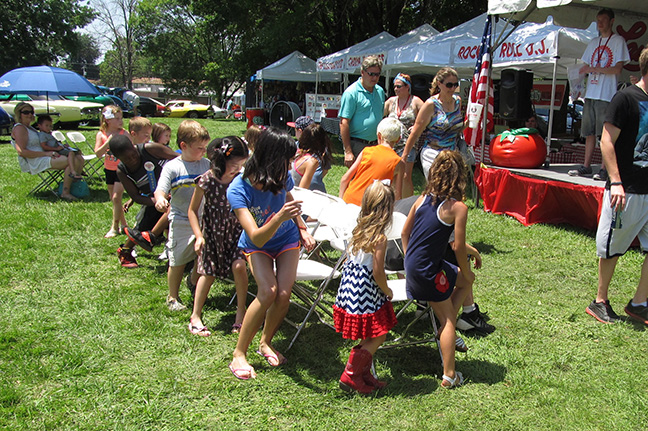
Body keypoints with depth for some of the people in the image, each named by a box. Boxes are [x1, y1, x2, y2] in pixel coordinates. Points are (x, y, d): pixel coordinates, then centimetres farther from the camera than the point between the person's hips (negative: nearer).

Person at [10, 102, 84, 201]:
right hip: (35, 163, -10)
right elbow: (21, 151, -18)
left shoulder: (29, 128, 25)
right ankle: (65, 192, -24)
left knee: (79, 159, -1)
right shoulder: (19, 128, -6)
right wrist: (46, 153, -22)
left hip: (43, 158, 10)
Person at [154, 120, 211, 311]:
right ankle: (173, 297, 23)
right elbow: (161, 190, -16)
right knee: (177, 261, 4)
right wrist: (160, 199, -38)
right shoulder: (172, 167, -7)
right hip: (181, 222, -3)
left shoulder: (206, 165, 4)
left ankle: (194, 282, 40)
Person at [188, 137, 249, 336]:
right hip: (212, 232, -1)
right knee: (208, 272, 5)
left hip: (235, 230, 1)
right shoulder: (206, 181, -16)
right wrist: (199, 236, -12)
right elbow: (193, 210, -6)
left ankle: (241, 311, 5)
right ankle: (196, 316, 22)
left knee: (239, 266, -15)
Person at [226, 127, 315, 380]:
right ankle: (239, 354, -8)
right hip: (257, 246, -3)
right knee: (268, 291, -25)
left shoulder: (283, 178, -20)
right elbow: (256, 238, -38)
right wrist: (279, 218, -54)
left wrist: (303, 230, 3)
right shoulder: (238, 190, -31)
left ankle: (266, 342, 14)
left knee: (284, 295, -15)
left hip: (287, 240, 3)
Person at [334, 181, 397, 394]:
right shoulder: (379, 239, -20)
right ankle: (350, 375, 10)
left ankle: (364, 374, 30)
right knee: (377, 337, 6)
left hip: (351, 289, 9)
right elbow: (378, 273, -19)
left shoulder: (359, 231, 4)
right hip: (366, 295, -9)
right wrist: (388, 292, 0)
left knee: (369, 337, 20)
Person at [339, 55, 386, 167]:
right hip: (357, 145, -7)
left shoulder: (380, 91, 12)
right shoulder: (351, 93, -10)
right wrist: (348, 151, -20)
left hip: (375, 145, 7)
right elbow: (344, 123, -15)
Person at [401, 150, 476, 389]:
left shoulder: (423, 198, 3)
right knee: (448, 319, 10)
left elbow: (404, 232, 10)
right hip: (428, 270, -7)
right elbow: (459, 247, -12)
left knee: (466, 280, 26)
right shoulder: (458, 207, -15)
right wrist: (466, 271, 5)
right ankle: (449, 375, 15)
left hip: (412, 264, 7)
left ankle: (445, 329, 25)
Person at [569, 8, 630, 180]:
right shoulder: (594, 42, 20)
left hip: (607, 95, -6)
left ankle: (606, 169, -3)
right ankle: (586, 166, 12)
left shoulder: (618, 41, 1)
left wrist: (594, 69, -15)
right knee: (589, 132, 7)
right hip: (590, 93, 6)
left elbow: (618, 69, -8)